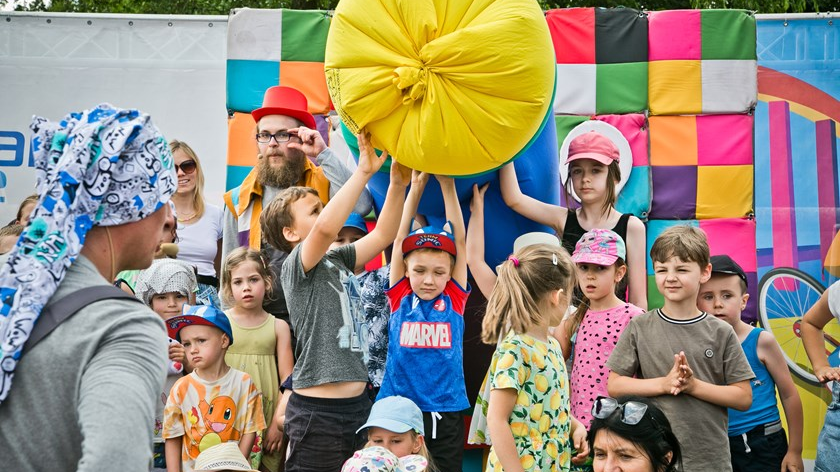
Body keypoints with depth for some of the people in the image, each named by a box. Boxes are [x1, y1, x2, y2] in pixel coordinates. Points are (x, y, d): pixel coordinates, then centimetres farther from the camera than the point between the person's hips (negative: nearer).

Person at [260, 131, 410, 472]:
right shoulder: (295, 265, -7)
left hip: (358, 405, 7)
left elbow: (383, 235, 10)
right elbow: (326, 227, -26)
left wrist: (398, 184, -3)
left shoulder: (339, 261, 15)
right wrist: (364, 171, -23)